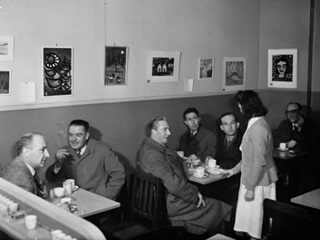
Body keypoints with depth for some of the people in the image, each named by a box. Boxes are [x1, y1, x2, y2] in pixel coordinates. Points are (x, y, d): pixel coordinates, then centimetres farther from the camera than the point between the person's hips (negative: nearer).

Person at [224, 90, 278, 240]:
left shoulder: (258, 128, -22)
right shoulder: (255, 124, 9)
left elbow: (259, 162, -23)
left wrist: (250, 188, -19)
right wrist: (235, 170, 18)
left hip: (258, 183, -9)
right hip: (253, 179, 9)